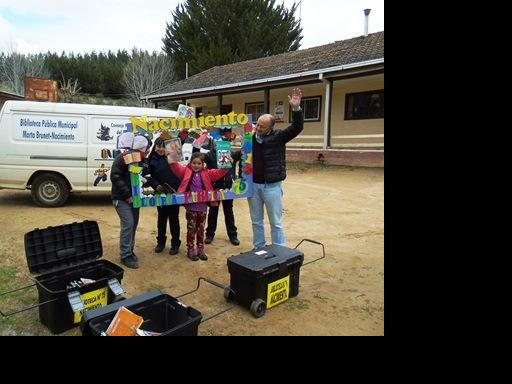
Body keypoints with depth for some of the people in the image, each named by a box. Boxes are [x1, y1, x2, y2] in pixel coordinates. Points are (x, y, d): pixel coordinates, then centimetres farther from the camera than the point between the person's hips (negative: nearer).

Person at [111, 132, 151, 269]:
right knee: (128, 224, -12)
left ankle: (129, 251, 24)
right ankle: (125, 255, -4)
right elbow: (115, 177, -20)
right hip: (121, 198, -8)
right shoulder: (122, 158, -14)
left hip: (134, 197, 8)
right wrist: (127, 194, -23)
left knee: (134, 224, 11)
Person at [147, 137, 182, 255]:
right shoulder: (151, 160, 3)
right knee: (162, 218, 15)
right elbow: (150, 177, 2)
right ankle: (161, 241, 31)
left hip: (175, 192, -1)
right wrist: (156, 185, -13)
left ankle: (175, 243, 19)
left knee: (174, 218, 7)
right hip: (161, 193, 1)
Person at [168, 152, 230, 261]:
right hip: (190, 207, -2)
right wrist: (172, 162, -35)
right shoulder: (186, 171, 0)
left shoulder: (207, 173, 3)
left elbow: (219, 173, -5)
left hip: (203, 207, 2)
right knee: (191, 229, 7)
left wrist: (226, 166, -22)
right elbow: (177, 169, -15)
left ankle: (200, 249, 25)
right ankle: (190, 250, 19)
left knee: (201, 229, 13)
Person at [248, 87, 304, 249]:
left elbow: (297, 127, -15)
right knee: (256, 221, 15)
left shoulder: (278, 136, -6)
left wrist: (296, 108, -29)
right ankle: (258, 249, 31)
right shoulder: (250, 138, 2)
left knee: (276, 222, 7)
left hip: (272, 186, -3)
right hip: (253, 184, 4)